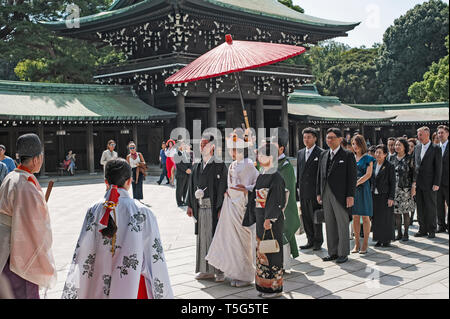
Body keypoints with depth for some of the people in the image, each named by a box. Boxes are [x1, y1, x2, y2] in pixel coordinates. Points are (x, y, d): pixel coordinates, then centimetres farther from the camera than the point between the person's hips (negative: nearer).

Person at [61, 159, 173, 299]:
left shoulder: (94, 211, -6)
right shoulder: (143, 214, -14)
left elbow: (82, 256, -4)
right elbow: (155, 259, -11)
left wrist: (72, 294, 5)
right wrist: (163, 294, -1)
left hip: (99, 289, 3)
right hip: (133, 289, -2)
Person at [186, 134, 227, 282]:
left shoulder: (220, 166, -6)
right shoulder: (197, 166, 12)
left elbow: (223, 188, -10)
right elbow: (192, 186, 14)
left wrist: (221, 208, -15)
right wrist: (190, 205, 8)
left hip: (214, 207, -6)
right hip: (200, 208, 6)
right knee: (202, 238, 10)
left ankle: (220, 270, 9)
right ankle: (206, 270, 19)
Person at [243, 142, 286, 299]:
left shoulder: (276, 177, -13)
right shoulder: (261, 176, 12)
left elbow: (277, 202, -17)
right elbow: (255, 197, 16)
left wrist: (269, 219, -21)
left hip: (272, 221, -8)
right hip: (261, 220, 8)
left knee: (271, 252, -2)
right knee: (262, 252, 12)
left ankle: (275, 287, 9)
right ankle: (264, 286, 22)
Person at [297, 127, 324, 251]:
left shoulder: (321, 153, -6)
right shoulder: (300, 153, 14)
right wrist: (298, 187, 14)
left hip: (315, 191, -6)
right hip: (303, 192, 6)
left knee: (315, 217, 0)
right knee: (305, 217, 10)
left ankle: (318, 242, 13)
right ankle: (310, 241, 20)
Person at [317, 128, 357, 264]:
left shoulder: (348, 155, -3)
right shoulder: (323, 155, 13)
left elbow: (352, 176, -7)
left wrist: (350, 195, -12)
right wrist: (319, 193, 10)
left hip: (340, 195, -5)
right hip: (326, 195, 5)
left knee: (342, 225, 1)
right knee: (330, 225, 10)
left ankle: (343, 253, 10)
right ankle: (333, 252, 19)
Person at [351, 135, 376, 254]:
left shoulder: (367, 158, -1)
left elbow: (368, 174, -10)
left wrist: (356, 183, -19)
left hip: (363, 188, -4)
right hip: (352, 189, 4)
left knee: (365, 217, 0)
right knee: (355, 217, 6)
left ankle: (365, 244, 7)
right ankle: (357, 243, 11)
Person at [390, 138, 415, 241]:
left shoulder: (409, 158, -2)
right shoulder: (393, 158, 10)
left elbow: (413, 174, -2)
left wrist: (413, 188, -8)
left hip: (405, 188, -4)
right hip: (394, 189, 4)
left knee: (405, 211, 0)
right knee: (396, 211, 4)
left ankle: (406, 234, 9)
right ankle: (399, 233, 13)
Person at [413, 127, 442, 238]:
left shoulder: (436, 148, -5)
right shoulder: (417, 148, 12)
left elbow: (438, 167, -7)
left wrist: (436, 183, -12)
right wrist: (413, 180, 7)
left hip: (429, 183, -5)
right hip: (418, 183, 5)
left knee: (430, 208, 2)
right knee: (420, 208, 8)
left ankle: (431, 230, 12)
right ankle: (422, 230, 17)